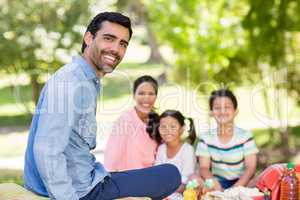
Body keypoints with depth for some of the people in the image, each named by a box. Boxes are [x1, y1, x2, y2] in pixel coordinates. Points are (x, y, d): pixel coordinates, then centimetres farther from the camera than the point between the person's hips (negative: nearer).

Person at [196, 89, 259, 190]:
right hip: (217, 183, 3)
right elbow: (204, 168, -3)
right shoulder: (205, 138, 3)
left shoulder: (245, 136, -3)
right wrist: (214, 183, -25)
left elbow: (250, 168, -8)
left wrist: (235, 188, -25)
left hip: (240, 183, -3)